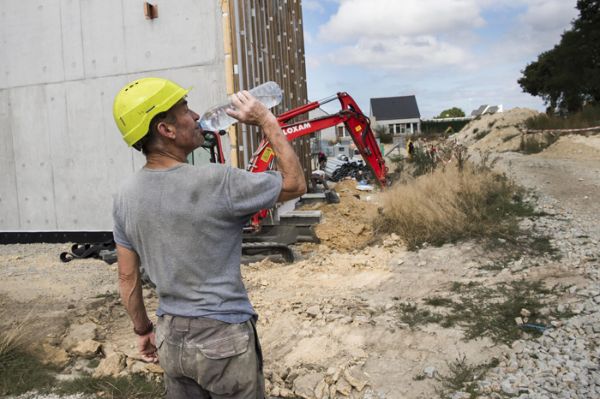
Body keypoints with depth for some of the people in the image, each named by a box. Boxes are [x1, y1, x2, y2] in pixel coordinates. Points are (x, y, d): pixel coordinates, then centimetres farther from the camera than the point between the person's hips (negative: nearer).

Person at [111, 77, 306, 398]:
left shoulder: (125, 197, -4)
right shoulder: (217, 183, -23)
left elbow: (127, 278, 5)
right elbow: (295, 184, -9)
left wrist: (143, 330, 19)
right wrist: (266, 120, -6)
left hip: (171, 339, 5)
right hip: (224, 339, -5)